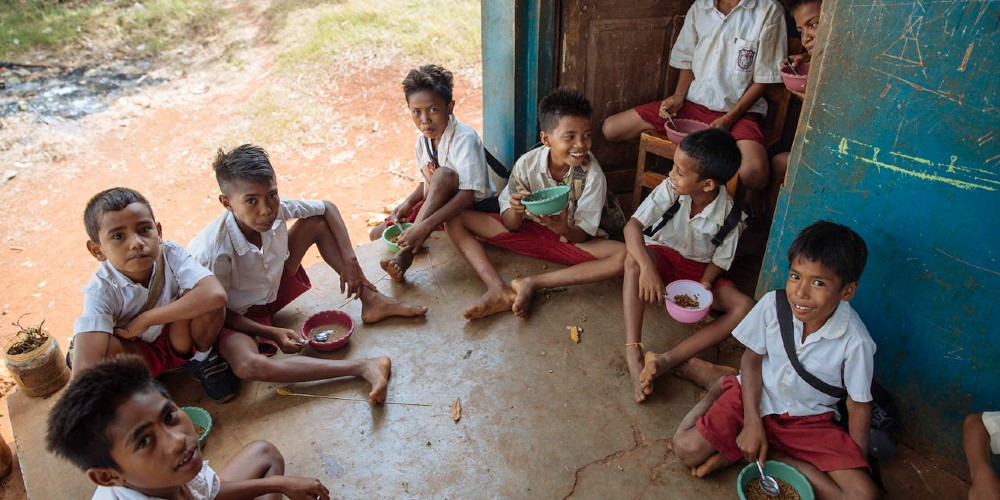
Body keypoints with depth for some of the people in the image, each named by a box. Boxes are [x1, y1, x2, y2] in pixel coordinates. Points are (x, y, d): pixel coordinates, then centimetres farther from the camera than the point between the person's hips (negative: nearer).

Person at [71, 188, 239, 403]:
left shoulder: (171, 255, -25)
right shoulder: (101, 290, -27)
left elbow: (216, 295, -43)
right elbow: (85, 369, -35)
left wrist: (144, 320, -36)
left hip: (180, 340, 1)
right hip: (134, 353, -1)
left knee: (203, 299, -30)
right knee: (92, 347, -34)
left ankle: (202, 358, 0)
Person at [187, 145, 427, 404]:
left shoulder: (277, 208, -22)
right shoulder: (215, 251, -35)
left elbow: (327, 208, -6)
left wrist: (350, 260, -14)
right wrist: (272, 333, -27)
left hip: (271, 291, 6)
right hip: (236, 316, -6)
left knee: (317, 222, -8)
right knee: (248, 365, -40)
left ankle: (371, 301, -7)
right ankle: (363, 367, -42)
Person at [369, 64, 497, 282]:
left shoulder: (464, 138, -23)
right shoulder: (422, 142, -1)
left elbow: (467, 195, -33)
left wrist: (424, 226, -41)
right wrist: (408, 203, -8)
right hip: (437, 205, 7)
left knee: (444, 175, -38)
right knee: (378, 235, -1)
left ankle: (406, 253, -39)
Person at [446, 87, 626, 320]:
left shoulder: (593, 174, -19)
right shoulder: (527, 164, -16)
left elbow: (582, 235, -16)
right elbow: (511, 225, -9)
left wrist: (562, 228, -40)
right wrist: (516, 211, -34)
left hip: (570, 237, -2)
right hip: (528, 231, 2)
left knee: (624, 256, -31)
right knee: (455, 218, -13)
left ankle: (533, 284, -29)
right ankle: (498, 289, -31)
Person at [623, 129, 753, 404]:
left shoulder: (729, 215, -18)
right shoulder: (669, 190, -20)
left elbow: (720, 261, -9)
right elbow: (633, 225, -29)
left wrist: (704, 286, -30)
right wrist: (647, 267, -44)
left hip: (700, 269, 1)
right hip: (662, 256, -1)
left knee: (745, 308, -24)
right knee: (634, 259, -37)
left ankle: (669, 359, -36)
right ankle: (633, 352, -41)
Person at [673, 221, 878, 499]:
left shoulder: (855, 341, -22)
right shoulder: (773, 305, -18)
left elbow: (859, 404, -8)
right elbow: (751, 359, -6)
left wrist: (858, 463, -7)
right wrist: (752, 422, -12)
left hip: (810, 419, 1)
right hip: (756, 396, -1)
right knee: (687, 449, -18)